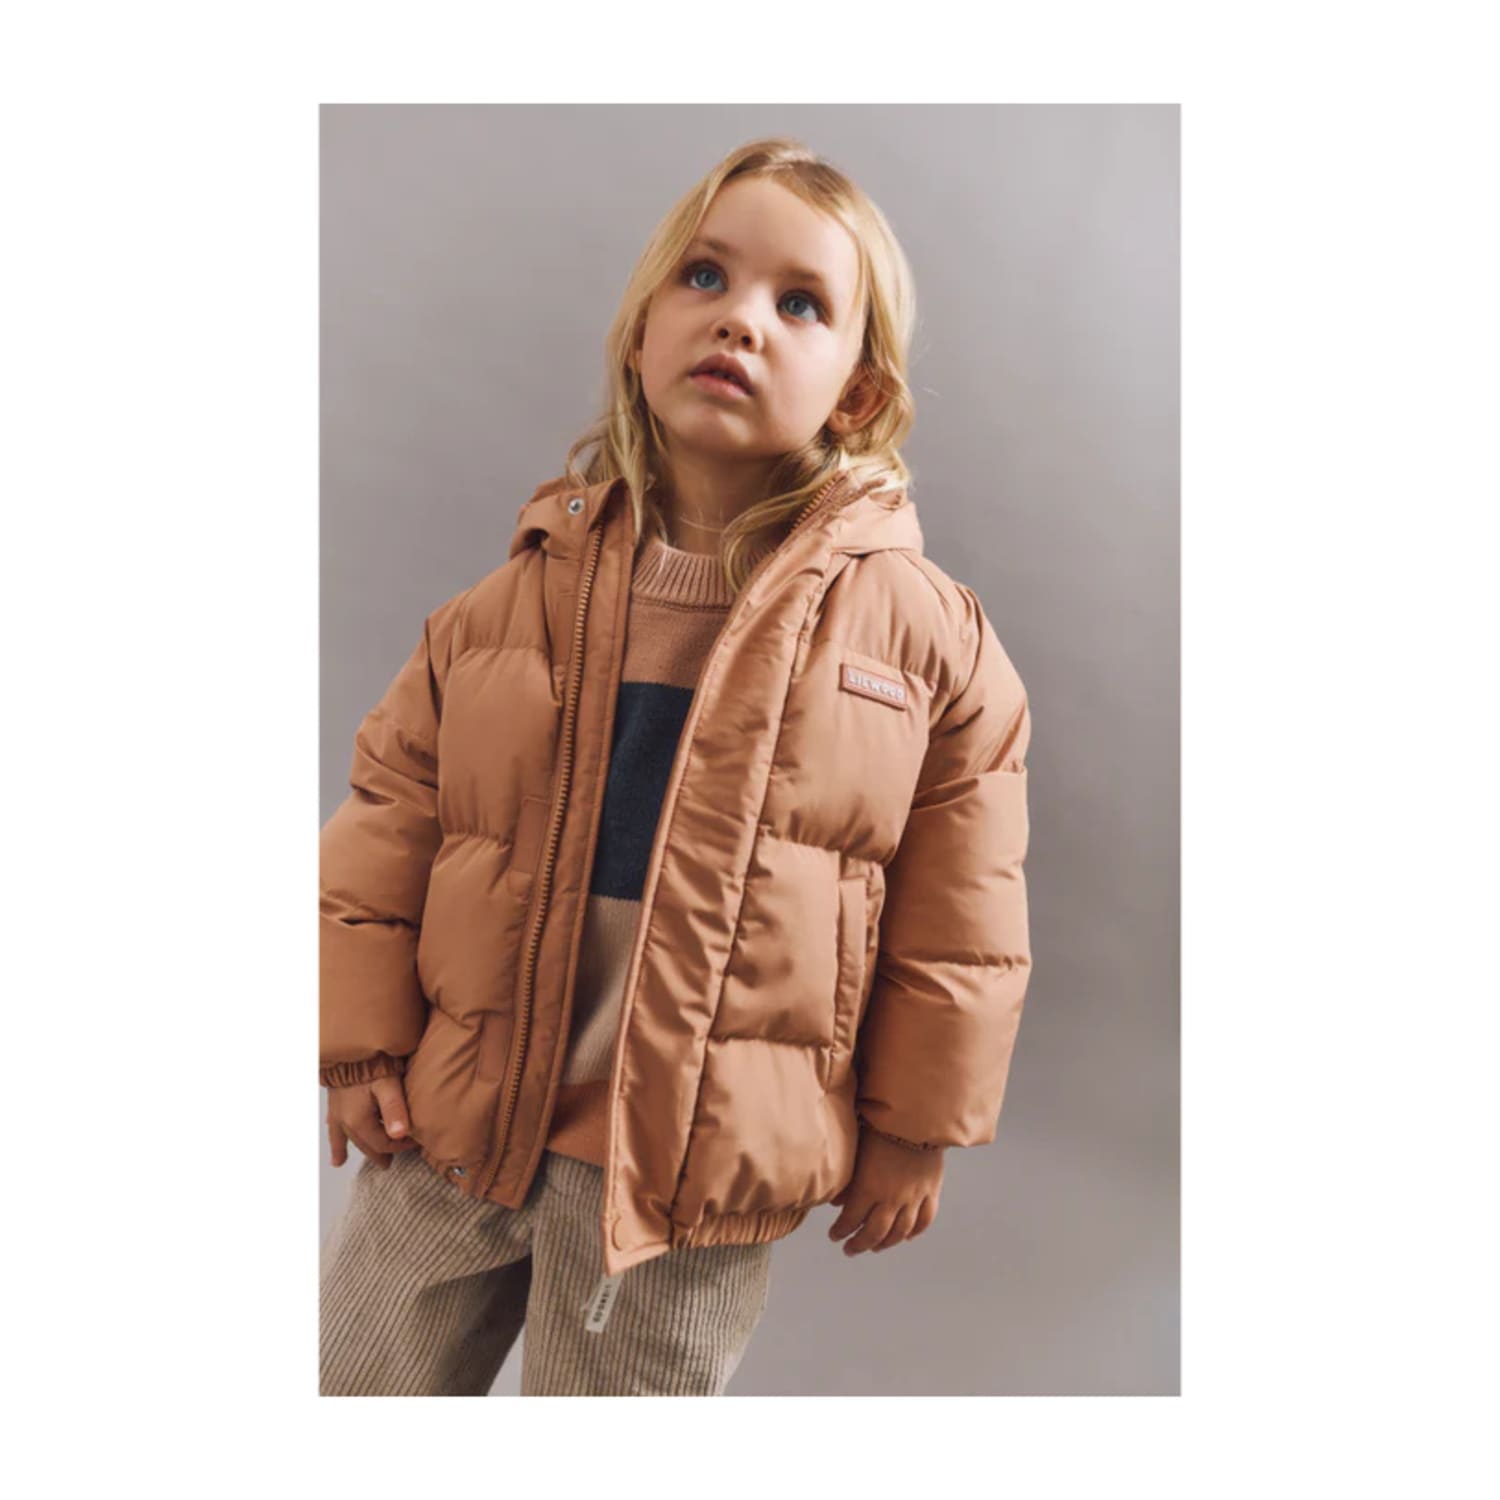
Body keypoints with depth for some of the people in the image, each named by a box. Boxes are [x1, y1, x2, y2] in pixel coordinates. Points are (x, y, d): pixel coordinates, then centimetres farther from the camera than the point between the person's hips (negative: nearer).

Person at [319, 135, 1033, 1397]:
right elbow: (389, 825, 5)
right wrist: (361, 1043, 4)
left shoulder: (922, 630, -8)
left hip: (701, 1153, -2)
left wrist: (912, 1131, 3)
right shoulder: (525, 593, -3)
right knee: (361, 1378, 21)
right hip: (452, 1116, 3)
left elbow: (958, 917, -1)